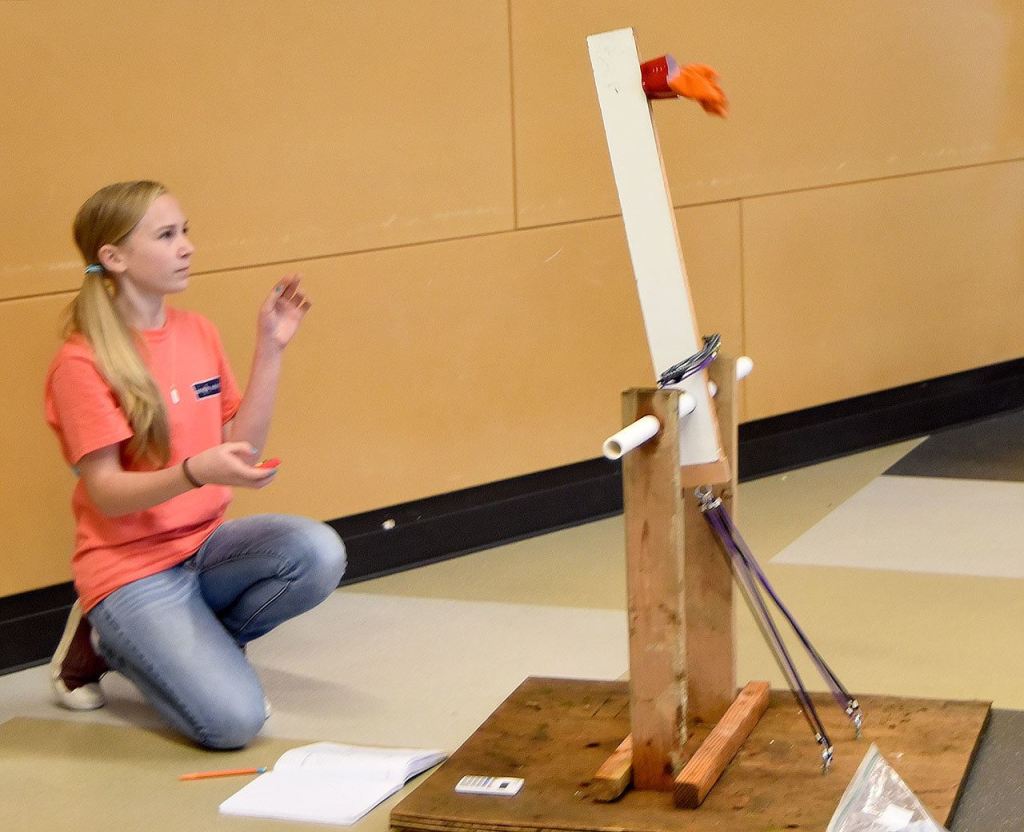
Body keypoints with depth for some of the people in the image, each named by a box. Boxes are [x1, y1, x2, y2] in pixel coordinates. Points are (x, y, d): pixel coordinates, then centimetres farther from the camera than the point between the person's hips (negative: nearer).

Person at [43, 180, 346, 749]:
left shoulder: (198, 332, 5)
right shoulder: (82, 363, -14)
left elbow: (241, 448, 5)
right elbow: (106, 493, -16)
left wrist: (271, 349, -2)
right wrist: (196, 472, -34)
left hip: (205, 546, 6)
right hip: (131, 567, -6)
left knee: (319, 553, -24)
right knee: (232, 720, -22)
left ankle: (194, 644, 1)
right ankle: (107, 646, 6)